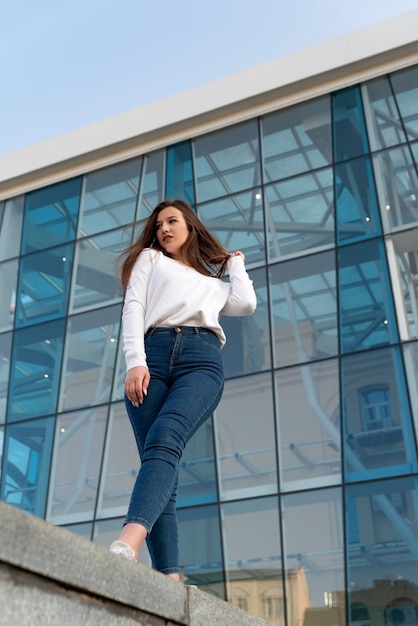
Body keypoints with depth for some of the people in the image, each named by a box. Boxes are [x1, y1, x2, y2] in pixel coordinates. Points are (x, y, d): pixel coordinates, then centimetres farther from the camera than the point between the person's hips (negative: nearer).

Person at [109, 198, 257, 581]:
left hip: (202, 359, 0)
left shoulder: (215, 283, 36)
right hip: (153, 355, 1)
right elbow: (133, 308, 12)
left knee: (164, 438, -30)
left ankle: (127, 544, -51)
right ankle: (169, 578, -23)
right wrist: (135, 361, -7)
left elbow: (246, 304, 15)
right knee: (158, 459, -16)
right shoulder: (149, 259, 30)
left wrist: (235, 263, 35)